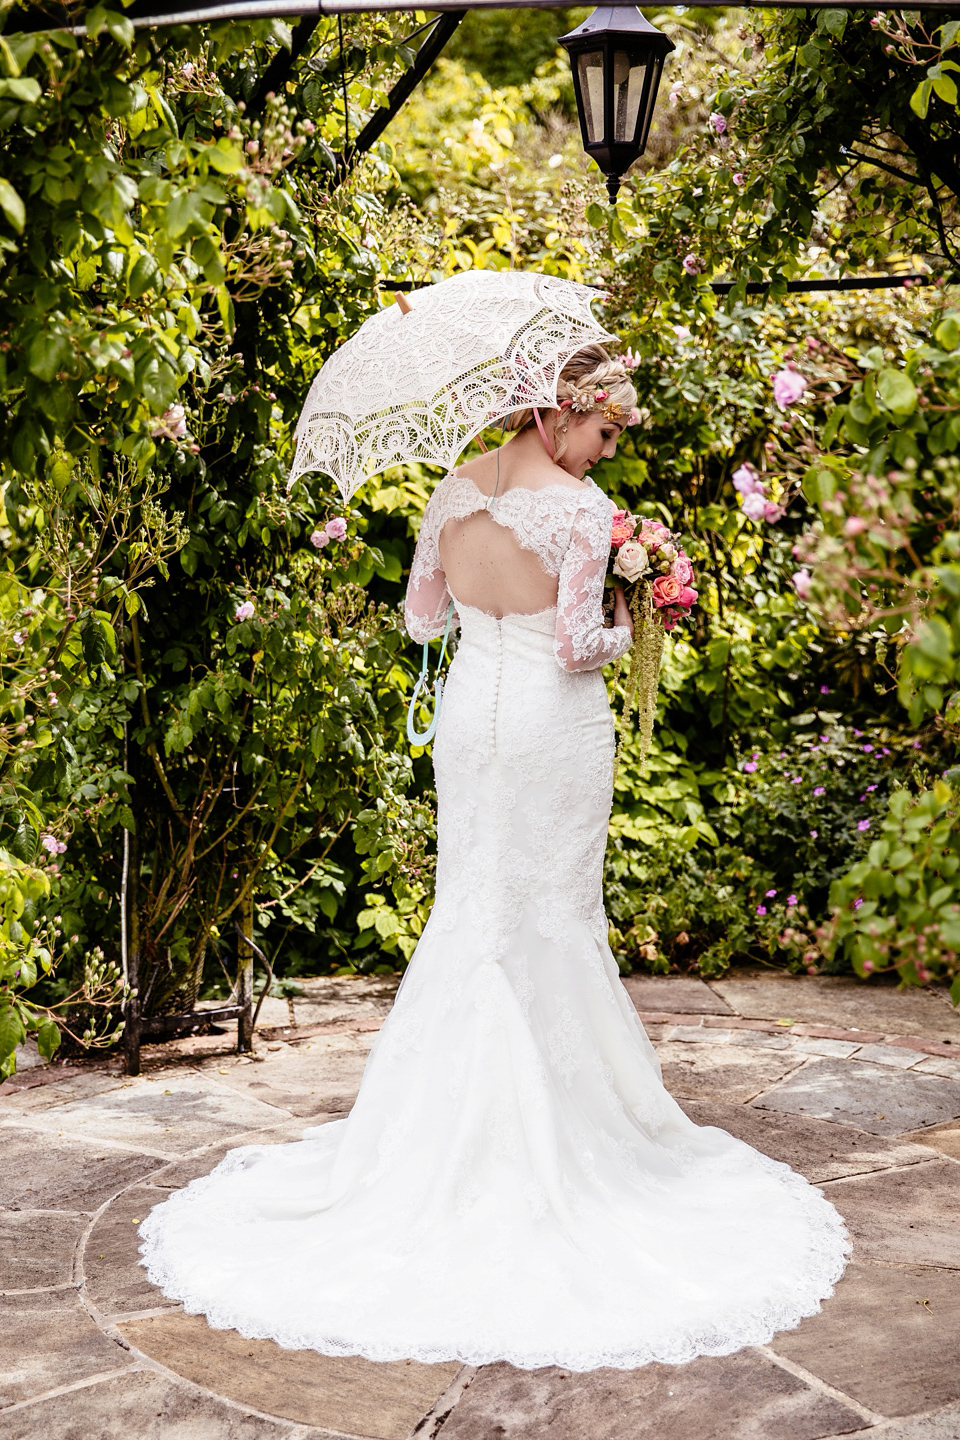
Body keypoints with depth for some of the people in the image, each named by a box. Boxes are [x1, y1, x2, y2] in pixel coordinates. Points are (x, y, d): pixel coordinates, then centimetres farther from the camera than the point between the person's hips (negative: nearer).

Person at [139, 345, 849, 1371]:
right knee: (554, 916, 6)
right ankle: (556, 1111, 15)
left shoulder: (455, 492, 2)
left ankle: (455, 1113, 20)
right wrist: (622, 627, 2)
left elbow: (420, 617, 10)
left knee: (469, 907, 14)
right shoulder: (582, 508, -15)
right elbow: (579, 647, -18)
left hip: (471, 713, 5)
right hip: (558, 724, -5)